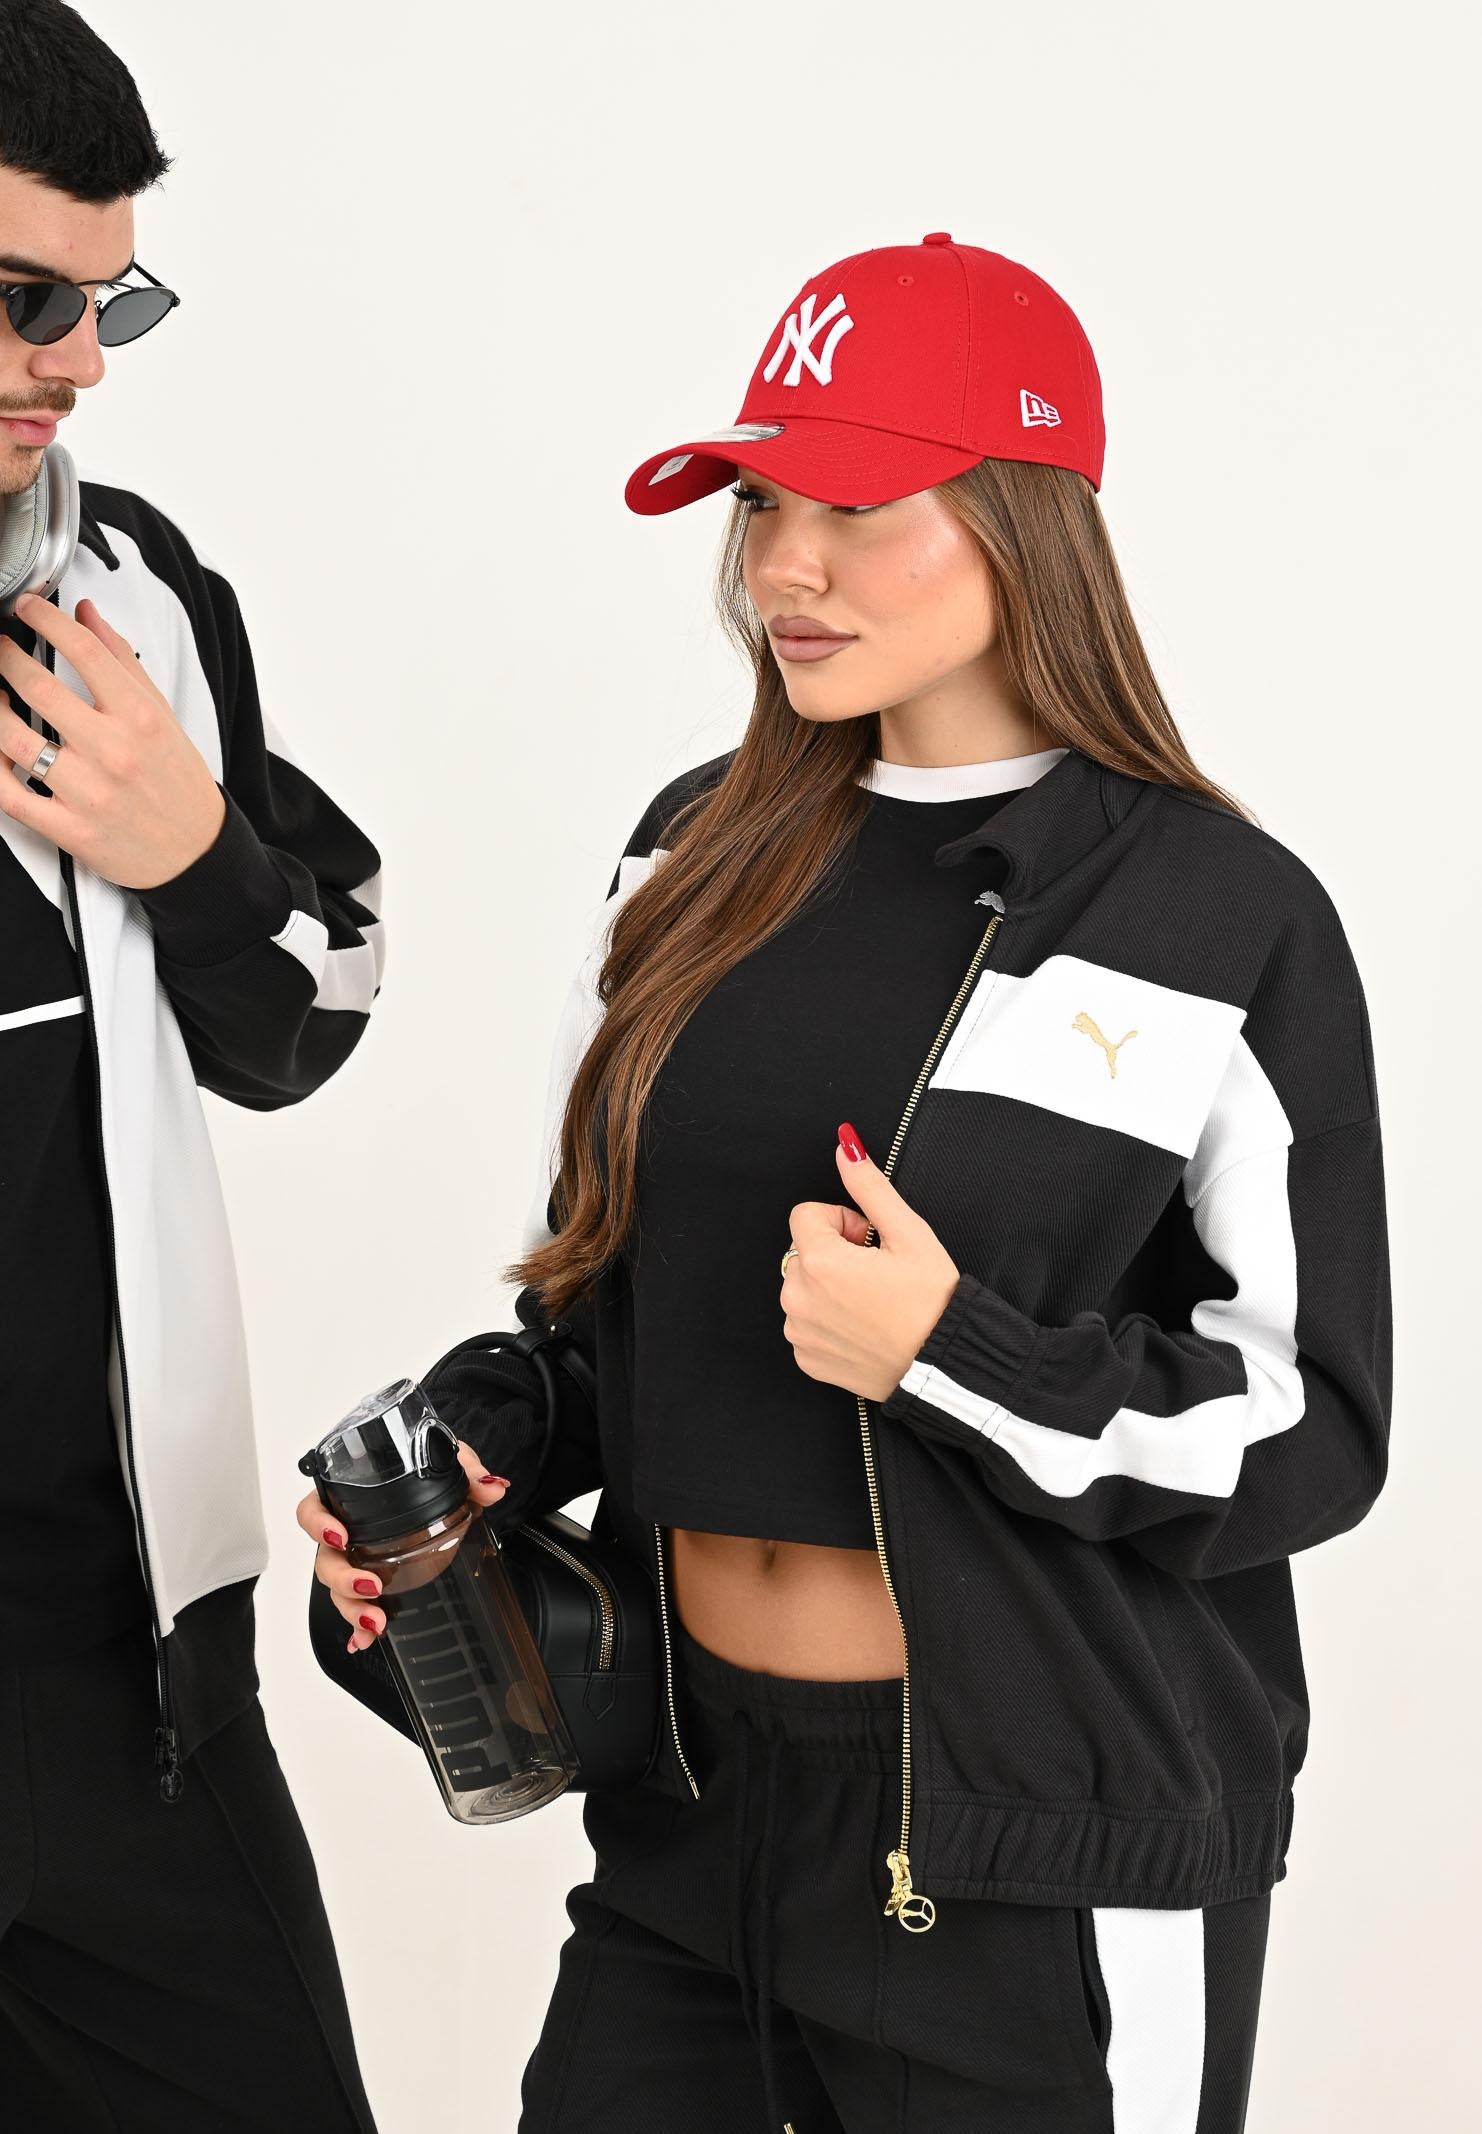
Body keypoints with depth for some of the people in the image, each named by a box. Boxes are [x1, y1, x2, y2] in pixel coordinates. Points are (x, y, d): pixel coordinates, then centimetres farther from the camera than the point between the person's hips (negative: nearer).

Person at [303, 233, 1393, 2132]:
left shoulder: (1229, 925, -10)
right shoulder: (700, 860, 5)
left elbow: (1313, 1433, -9)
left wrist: (958, 1352, -21)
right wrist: (475, 1445, -2)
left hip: (1044, 1844, -4)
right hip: (694, 1786, 5)